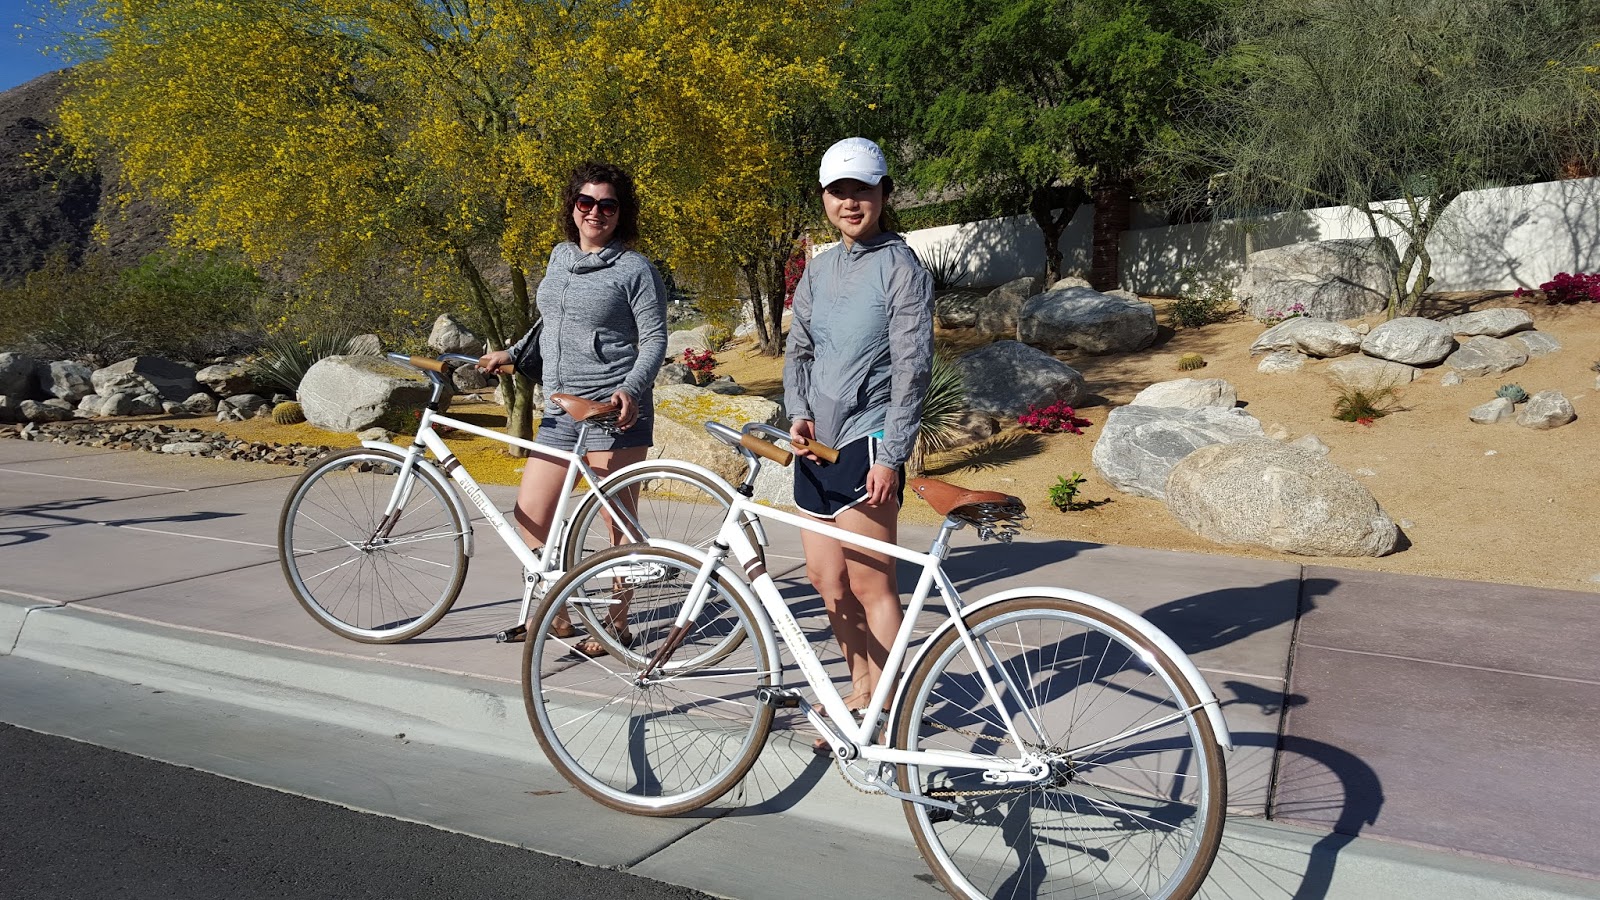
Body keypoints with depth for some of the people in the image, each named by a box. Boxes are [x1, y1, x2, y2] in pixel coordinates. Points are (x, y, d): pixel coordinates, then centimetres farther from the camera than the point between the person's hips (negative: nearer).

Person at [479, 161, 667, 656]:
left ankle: (617, 624, 16)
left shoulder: (634, 268, -5)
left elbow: (655, 338, -8)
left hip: (614, 412, -7)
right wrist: (511, 354, 20)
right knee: (530, 516, 5)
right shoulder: (561, 257, 15)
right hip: (560, 411, 7)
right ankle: (556, 611, 24)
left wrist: (632, 390, -22)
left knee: (620, 525, 1)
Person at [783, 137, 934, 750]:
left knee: (869, 585, -4)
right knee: (826, 579, 12)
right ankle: (861, 689, 30)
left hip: (866, 443, -7)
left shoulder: (902, 269, -7)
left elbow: (912, 369, -12)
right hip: (816, 445, 7)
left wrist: (891, 457, -17)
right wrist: (799, 412, 0)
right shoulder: (819, 269, 14)